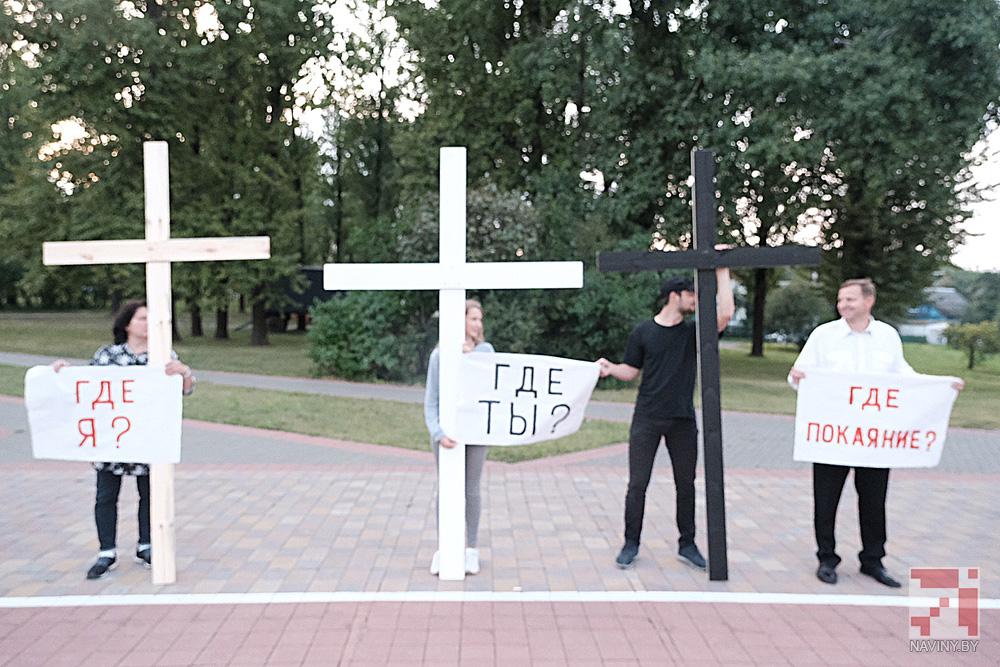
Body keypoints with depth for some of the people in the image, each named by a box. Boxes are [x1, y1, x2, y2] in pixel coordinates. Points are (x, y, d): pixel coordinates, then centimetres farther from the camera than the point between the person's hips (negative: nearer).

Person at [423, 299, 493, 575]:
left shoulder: (485, 350, -2)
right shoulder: (439, 355, -5)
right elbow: (431, 401, -5)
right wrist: (437, 433, -18)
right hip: (446, 432, 0)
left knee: (471, 490, 9)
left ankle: (471, 549, 23)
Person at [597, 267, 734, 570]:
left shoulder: (693, 331, 5)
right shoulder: (643, 331, 1)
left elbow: (726, 312, -10)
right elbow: (630, 371, 5)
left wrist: (722, 272, -8)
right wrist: (610, 368, -16)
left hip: (683, 421, 2)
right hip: (646, 420, -2)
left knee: (686, 484, 10)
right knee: (637, 484, 0)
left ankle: (687, 545, 24)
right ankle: (631, 545, 13)